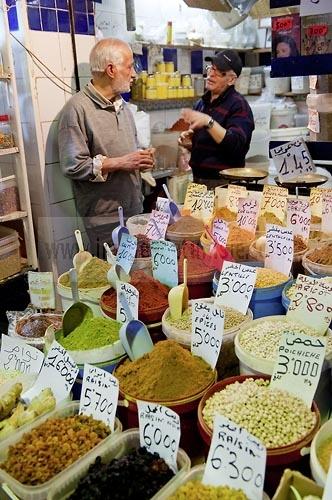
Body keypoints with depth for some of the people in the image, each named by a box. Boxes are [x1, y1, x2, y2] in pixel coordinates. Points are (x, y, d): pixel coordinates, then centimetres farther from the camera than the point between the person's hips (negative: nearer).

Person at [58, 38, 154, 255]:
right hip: (104, 218, -7)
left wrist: (141, 160, 4)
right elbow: (73, 165, -19)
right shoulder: (78, 108, -12)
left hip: (135, 210, 8)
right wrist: (120, 163, -18)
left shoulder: (122, 105, 16)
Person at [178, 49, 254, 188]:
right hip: (198, 179, 6)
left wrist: (209, 122, -29)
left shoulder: (238, 105, -9)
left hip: (224, 183, -6)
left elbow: (235, 145, -23)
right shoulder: (201, 103, 12)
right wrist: (188, 143, 2)